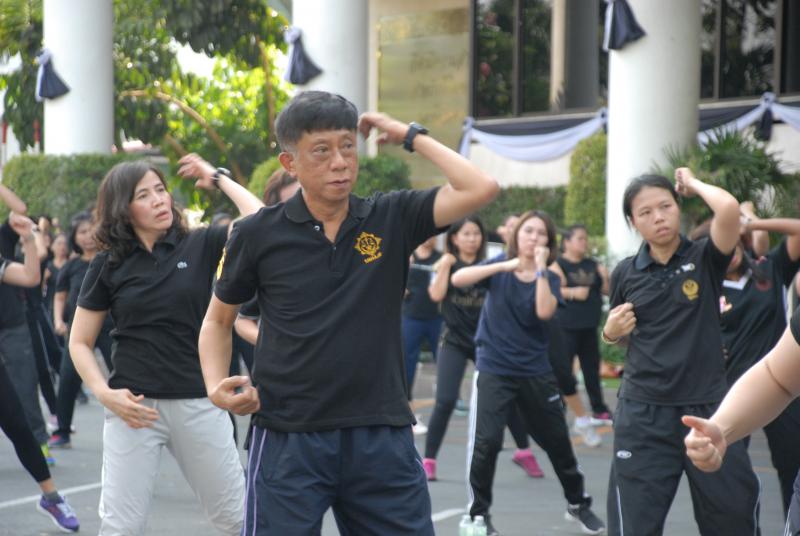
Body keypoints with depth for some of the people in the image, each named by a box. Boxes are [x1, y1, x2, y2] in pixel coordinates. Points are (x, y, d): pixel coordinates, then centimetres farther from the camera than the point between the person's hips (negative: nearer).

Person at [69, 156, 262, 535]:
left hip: (199, 403, 0)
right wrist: (104, 393, -9)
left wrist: (217, 178, -3)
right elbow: (80, 342, 7)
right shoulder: (108, 264, 2)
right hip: (134, 407, 0)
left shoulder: (200, 246, 2)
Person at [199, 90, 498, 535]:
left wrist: (410, 135, -3)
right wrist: (217, 386, -4)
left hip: (383, 437, 2)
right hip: (289, 440, -1)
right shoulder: (259, 234, 0)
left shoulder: (392, 219, 3)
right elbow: (218, 319, 13)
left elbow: (481, 188, -9)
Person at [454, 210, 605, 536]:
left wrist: (540, 268, -20)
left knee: (558, 441, 11)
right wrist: (506, 266, -26)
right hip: (494, 369, -2)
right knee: (486, 442, -15)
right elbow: (457, 279, -19)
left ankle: (578, 503, 33)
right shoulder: (500, 267, -2)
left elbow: (544, 312, -20)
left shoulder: (550, 279, 0)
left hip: (535, 372, 2)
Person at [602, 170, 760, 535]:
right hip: (643, 413, 1)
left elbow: (730, 208, -22)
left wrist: (693, 184, -4)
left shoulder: (705, 259, -2)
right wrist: (611, 331, -2)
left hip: (708, 407, -1)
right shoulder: (626, 273, 5)